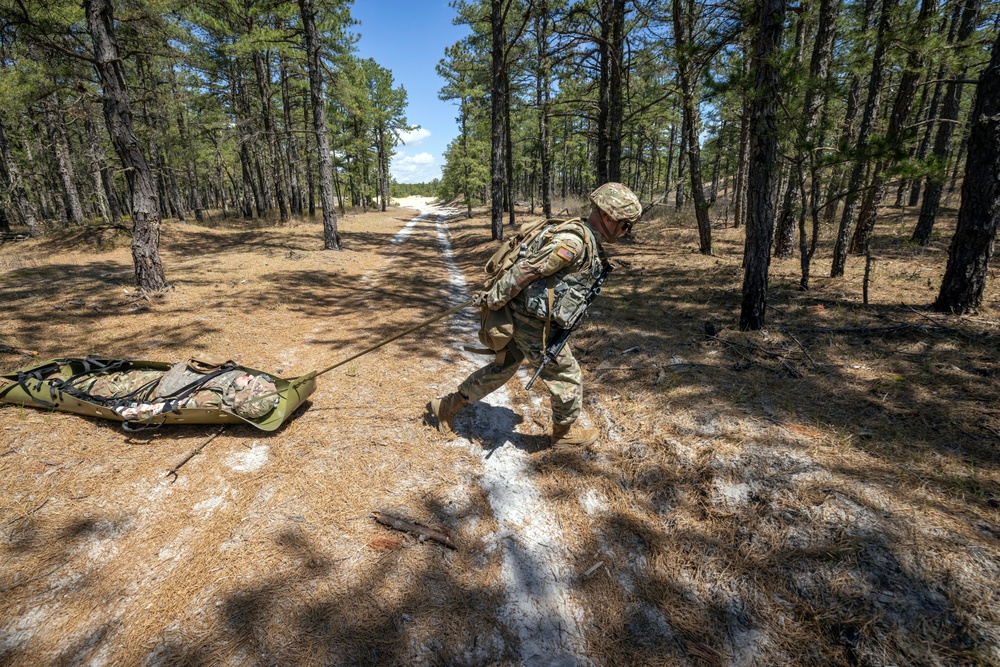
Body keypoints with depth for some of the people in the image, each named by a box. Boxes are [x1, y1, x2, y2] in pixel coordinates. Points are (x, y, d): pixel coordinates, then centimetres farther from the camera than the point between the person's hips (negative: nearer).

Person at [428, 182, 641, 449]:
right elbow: (526, 270, -25)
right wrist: (493, 300, -19)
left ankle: (447, 405, 34)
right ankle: (564, 433, 32)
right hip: (534, 324, -10)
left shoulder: (587, 241, 10)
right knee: (567, 376, 9)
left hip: (520, 316, 10)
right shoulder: (574, 241, -23)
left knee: (503, 368, 21)